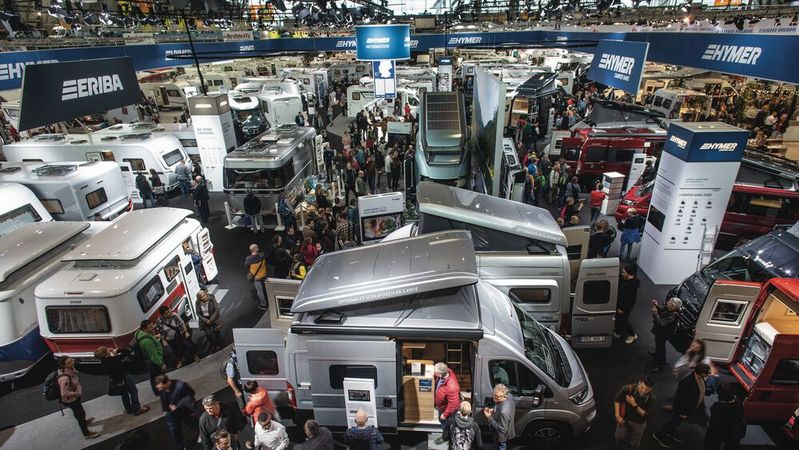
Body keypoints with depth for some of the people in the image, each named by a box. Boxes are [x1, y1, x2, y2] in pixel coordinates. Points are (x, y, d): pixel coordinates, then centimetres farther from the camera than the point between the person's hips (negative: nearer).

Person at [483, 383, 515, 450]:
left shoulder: (504, 412, -44)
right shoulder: (509, 396, -19)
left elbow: (502, 429, -32)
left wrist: (489, 418, -30)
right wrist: (493, 410, -8)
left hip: (502, 437, -8)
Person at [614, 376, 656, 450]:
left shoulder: (651, 398, -25)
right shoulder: (629, 388, -28)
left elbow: (646, 415, -20)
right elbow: (617, 399, -13)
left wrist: (634, 405, -34)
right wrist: (617, 416, -15)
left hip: (639, 423, 1)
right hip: (625, 418, -1)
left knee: (633, 444, 16)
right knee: (619, 437, -10)